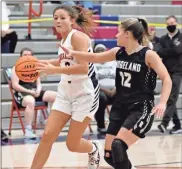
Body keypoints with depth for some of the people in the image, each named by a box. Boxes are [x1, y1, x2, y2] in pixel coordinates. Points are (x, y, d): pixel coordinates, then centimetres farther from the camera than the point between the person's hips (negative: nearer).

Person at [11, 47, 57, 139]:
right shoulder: (16, 68, 1)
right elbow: (15, 85, -9)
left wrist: (38, 90, -6)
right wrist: (30, 92, -17)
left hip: (35, 92, 6)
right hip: (22, 93, -6)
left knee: (56, 96, -13)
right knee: (30, 101, -43)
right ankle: (28, 130, -42)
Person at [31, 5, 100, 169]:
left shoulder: (78, 37, -16)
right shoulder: (64, 39, 8)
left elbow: (83, 68, -27)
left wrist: (55, 70, -31)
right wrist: (45, 63, 12)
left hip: (85, 94, -7)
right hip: (66, 92, 7)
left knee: (72, 144, 1)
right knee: (47, 135, -7)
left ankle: (93, 150, 34)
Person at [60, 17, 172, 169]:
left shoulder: (148, 55, -12)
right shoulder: (118, 52, 6)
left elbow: (167, 79, -15)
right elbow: (95, 58, 20)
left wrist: (162, 103, -28)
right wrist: (73, 53, 8)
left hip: (141, 108, -7)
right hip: (120, 107, 7)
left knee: (118, 145, -25)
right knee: (109, 155, 4)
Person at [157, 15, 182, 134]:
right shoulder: (163, 39, 13)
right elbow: (160, 53, 0)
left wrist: (165, 52, -7)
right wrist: (171, 51, -11)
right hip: (166, 72, 5)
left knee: (172, 99, -14)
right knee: (168, 99, 5)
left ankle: (164, 123, -23)